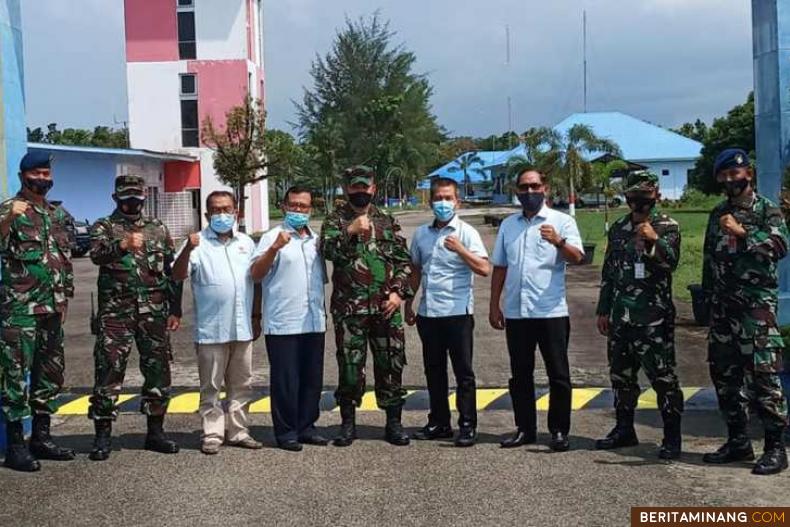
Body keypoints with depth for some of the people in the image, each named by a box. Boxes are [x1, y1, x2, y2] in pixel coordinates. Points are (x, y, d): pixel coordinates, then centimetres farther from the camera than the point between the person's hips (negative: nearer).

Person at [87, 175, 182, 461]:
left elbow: (172, 270, 13)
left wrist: (175, 309, 8)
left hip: (155, 312, 3)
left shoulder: (158, 228, 13)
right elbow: (97, 254, -16)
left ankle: (155, 432, 17)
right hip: (115, 312, -3)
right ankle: (103, 435, 5)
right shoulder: (104, 227, 5)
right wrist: (123, 245, -34)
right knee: (109, 371, -3)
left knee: (158, 371, 6)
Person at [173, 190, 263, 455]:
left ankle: (238, 431, 21)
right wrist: (188, 249, -29)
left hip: (243, 327, 4)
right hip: (211, 330, -4)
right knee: (211, 386, 3)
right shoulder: (198, 243, -1)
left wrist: (256, 317, 13)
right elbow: (178, 276, -12)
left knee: (242, 384, 11)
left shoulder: (246, 243, 11)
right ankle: (212, 434, 11)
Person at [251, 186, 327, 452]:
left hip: (314, 323, 6)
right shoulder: (273, 237, -4)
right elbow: (256, 273, -15)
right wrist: (275, 248, -28)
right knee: (285, 380, 0)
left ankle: (306, 427, 23)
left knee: (312, 379, 11)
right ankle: (286, 431, 11)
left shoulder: (317, 239, 15)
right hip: (282, 324, -6)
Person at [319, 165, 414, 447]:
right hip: (349, 308, -2)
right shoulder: (335, 220, 4)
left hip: (386, 307, 2)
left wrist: (399, 292, -3)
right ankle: (348, 423, 18)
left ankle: (393, 422, 17)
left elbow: (404, 260, 9)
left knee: (391, 365, 5)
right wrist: (350, 232, -26)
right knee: (349, 366, 4)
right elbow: (327, 249, -13)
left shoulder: (387, 221, 11)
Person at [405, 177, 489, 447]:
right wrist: (408, 303, 18)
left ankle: (467, 425, 7)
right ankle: (439, 423, 23)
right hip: (428, 312, 5)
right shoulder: (421, 234, 11)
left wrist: (459, 249, -23)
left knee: (463, 372, 1)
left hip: (457, 312, -5)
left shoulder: (466, 232, -4)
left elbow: (484, 269, -13)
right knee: (434, 371, 12)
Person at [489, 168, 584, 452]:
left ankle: (559, 430, 13)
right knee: (520, 374, 11)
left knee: (558, 375, 3)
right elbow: (499, 267, 16)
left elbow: (577, 257, -15)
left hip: (551, 311, -4)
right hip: (516, 312, 4)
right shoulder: (508, 225, 13)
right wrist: (494, 305, 11)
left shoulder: (562, 221, -1)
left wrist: (559, 241, -34)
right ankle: (525, 428, 21)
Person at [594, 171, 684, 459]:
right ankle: (624, 430, 26)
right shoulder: (618, 229, 13)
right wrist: (603, 309, 15)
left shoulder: (667, 226, -2)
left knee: (663, 377, -3)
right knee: (621, 375, 13)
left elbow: (671, 262, -16)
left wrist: (654, 241, -34)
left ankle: (672, 437, 6)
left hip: (654, 318, -6)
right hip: (621, 316, 6)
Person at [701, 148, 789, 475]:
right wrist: (707, 299, 19)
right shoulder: (718, 214, 17)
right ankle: (738, 441, 20)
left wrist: (742, 232, -30)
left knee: (763, 375, -9)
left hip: (757, 305, -7)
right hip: (722, 307, 7)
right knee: (724, 375, 9)